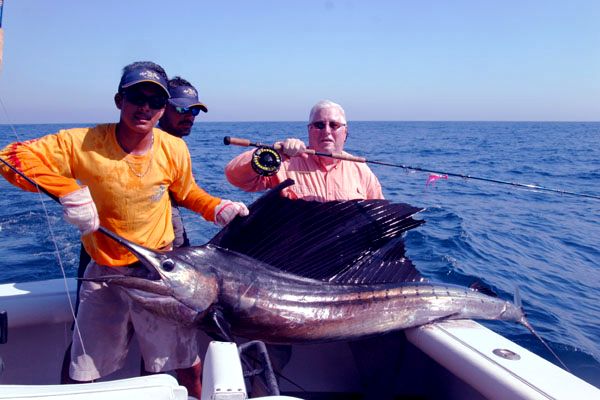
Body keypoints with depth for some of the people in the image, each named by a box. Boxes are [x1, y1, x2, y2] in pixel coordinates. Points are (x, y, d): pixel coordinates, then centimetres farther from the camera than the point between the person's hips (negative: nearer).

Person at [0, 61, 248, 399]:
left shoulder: (174, 149, -8)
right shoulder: (82, 143, -15)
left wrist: (220, 209, -8)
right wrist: (67, 190, -30)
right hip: (104, 273, 0)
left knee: (187, 370, 7)